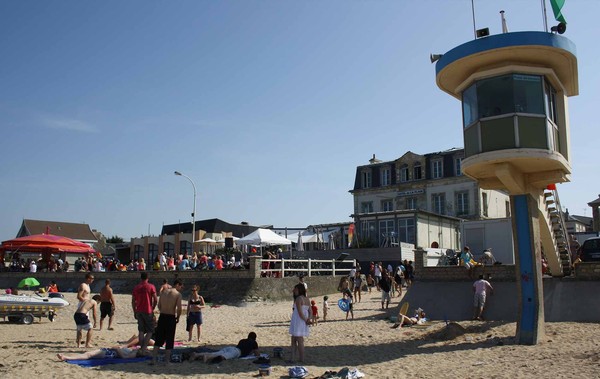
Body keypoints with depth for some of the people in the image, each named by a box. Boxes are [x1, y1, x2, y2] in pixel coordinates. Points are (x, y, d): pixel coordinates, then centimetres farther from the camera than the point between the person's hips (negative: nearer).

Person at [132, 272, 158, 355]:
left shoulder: (136, 288, 5)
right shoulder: (151, 287, -7)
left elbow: (133, 301, 7)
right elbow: (155, 300, -10)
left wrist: (135, 312, 16)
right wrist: (152, 309, 5)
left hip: (139, 312, 4)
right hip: (148, 312, -4)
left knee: (141, 331, 12)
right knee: (150, 331, 4)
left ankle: (142, 348, 13)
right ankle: (144, 347, -8)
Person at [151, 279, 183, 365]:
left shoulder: (164, 292, 9)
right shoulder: (178, 294, -7)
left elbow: (159, 305, 11)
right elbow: (179, 308, -14)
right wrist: (178, 317, 2)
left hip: (162, 317, 5)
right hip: (171, 318, -5)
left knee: (159, 338, 12)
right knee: (169, 339, 6)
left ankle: (154, 359, 10)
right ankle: (167, 360, 11)